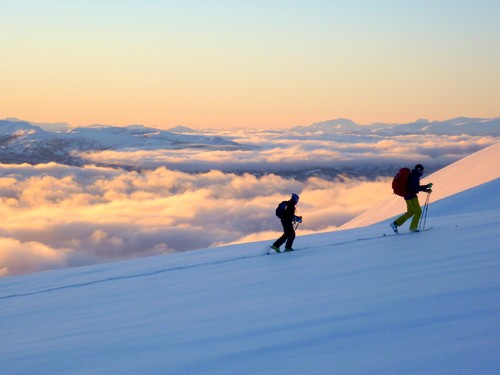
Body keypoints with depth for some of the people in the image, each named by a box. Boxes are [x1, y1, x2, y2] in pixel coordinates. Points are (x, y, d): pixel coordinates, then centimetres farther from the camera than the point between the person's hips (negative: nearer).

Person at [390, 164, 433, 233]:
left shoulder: (415, 176, 14)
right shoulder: (414, 177, -18)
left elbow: (416, 187, 22)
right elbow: (415, 188, -26)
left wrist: (426, 190, 12)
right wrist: (426, 186, -25)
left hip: (409, 196, 10)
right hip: (411, 196, -10)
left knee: (410, 212, 16)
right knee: (418, 211, -3)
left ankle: (395, 223, 15)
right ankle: (413, 227, 3)